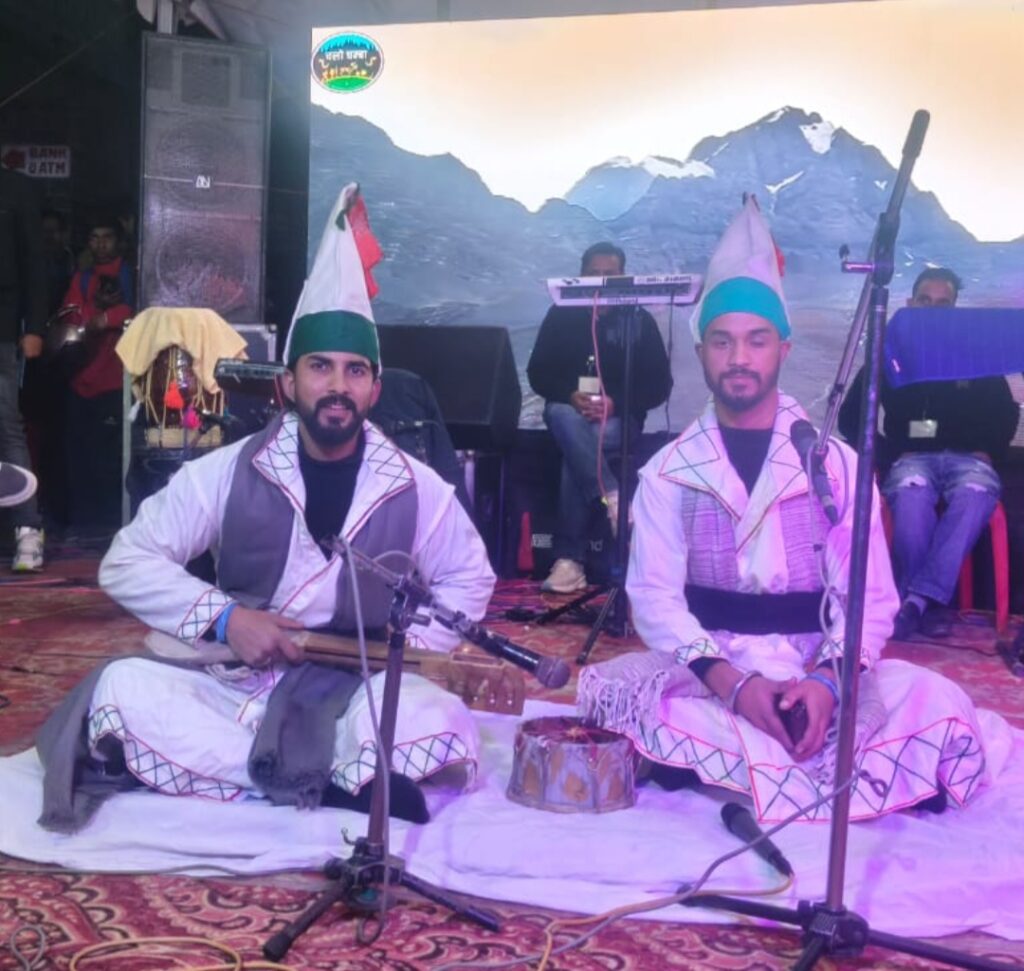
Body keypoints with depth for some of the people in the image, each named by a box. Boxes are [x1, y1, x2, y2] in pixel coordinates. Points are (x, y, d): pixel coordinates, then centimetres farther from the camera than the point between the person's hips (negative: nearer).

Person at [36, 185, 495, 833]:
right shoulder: (228, 472, -5)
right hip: (234, 687, 1)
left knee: (439, 722, -31)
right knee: (121, 689, -26)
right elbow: (127, 562, -3)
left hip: (355, 696, 0)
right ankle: (332, 781, -22)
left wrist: (406, 645, -7)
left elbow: (469, 580, 10)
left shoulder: (416, 487, -3)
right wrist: (221, 617, -17)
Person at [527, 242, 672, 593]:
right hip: (568, 408, 2)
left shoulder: (640, 320, 4)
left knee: (578, 449, -33)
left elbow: (660, 384, 0)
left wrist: (615, 403, -18)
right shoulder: (561, 315, 6)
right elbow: (538, 373, 3)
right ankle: (613, 496, -46)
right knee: (564, 418, -37)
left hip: (619, 416, -1)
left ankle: (570, 558, -33)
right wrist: (570, 396, -19)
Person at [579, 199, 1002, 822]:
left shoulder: (839, 464, 3)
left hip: (816, 675, 1)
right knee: (614, 690, -32)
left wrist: (829, 681, -22)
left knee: (942, 707, -26)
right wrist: (729, 683, -23)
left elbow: (870, 597, -1)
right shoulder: (669, 472, 2)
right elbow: (654, 597, -6)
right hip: (707, 674, 0)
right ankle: (836, 778, -22)